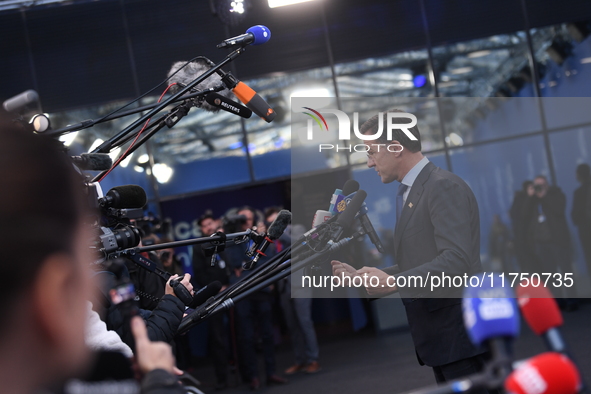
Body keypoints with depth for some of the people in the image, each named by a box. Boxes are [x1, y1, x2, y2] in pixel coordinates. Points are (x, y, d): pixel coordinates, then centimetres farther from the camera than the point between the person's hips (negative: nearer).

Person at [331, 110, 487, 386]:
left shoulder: (444, 186, -13)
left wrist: (393, 281, -28)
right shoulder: (409, 193, 15)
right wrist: (360, 277, 14)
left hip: (460, 334, -9)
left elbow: (456, 260, -24)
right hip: (440, 338, 9)